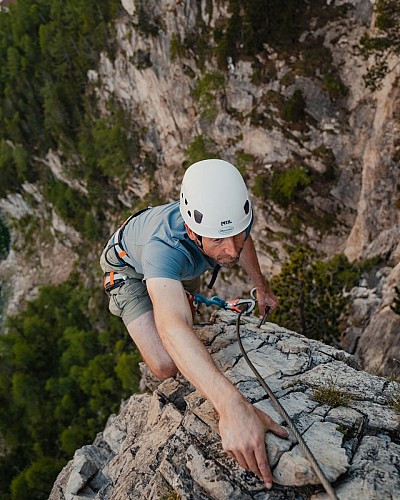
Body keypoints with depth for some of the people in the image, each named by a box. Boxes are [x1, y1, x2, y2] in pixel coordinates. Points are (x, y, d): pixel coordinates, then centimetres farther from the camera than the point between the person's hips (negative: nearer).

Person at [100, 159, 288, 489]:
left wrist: (261, 287, 8)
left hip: (184, 266, 5)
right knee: (167, 366, -17)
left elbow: (243, 242, -7)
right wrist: (231, 404, -78)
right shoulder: (166, 246, -51)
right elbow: (171, 326, -66)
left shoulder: (235, 214, -33)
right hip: (131, 268, -5)